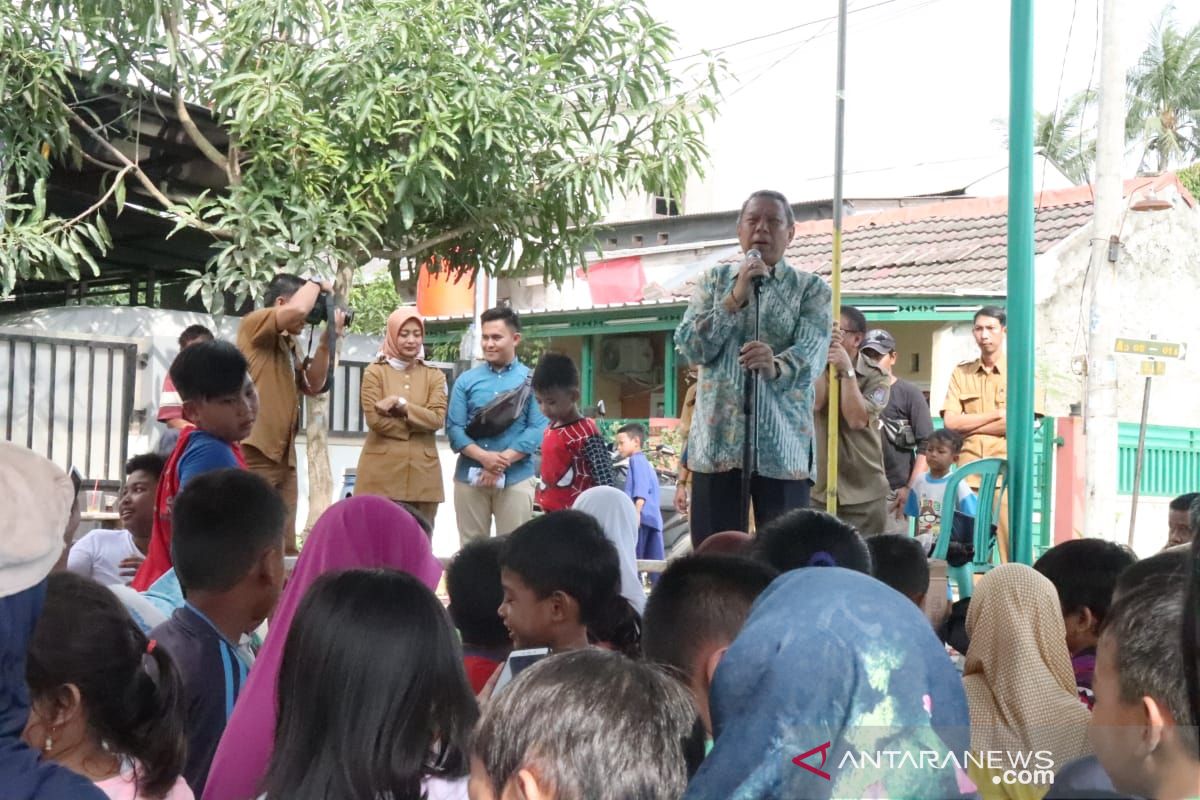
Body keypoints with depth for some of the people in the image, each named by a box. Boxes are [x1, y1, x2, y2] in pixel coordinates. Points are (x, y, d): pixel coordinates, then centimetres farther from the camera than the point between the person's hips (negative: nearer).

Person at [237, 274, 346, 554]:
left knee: (284, 543, 9)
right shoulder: (253, 324, -4)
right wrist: (316, 285, -3)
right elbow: (297, 309, -21)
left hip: (283, 454, 9)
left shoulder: (289, 344, 21)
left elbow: (313, 385, 17)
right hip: (255, 451, -9)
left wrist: (326, 342, 8)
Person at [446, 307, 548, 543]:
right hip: (470, 476, 2)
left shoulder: (531, 380, 2)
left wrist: (503, 460, -15)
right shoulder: (466, 380, 7)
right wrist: (485, 457, -15)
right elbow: (454, 428, 1)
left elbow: (537, 429, -5)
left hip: (515, 478, -2)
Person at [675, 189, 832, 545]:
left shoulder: (811, 288, 7)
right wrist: (736, 298, -10)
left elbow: (811, 355, -10)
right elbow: (690, 347, 0)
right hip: (717, 440, 2)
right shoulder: (714, 280, 13)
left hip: (783, 445, -1)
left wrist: (776, 367, -33)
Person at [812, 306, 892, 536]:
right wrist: (826, 363, -14)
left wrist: (846, 370, -18)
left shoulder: (876, 376, -3)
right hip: (818, 487, 2)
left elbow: (857, 419, -17)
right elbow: (813, 404, -15)